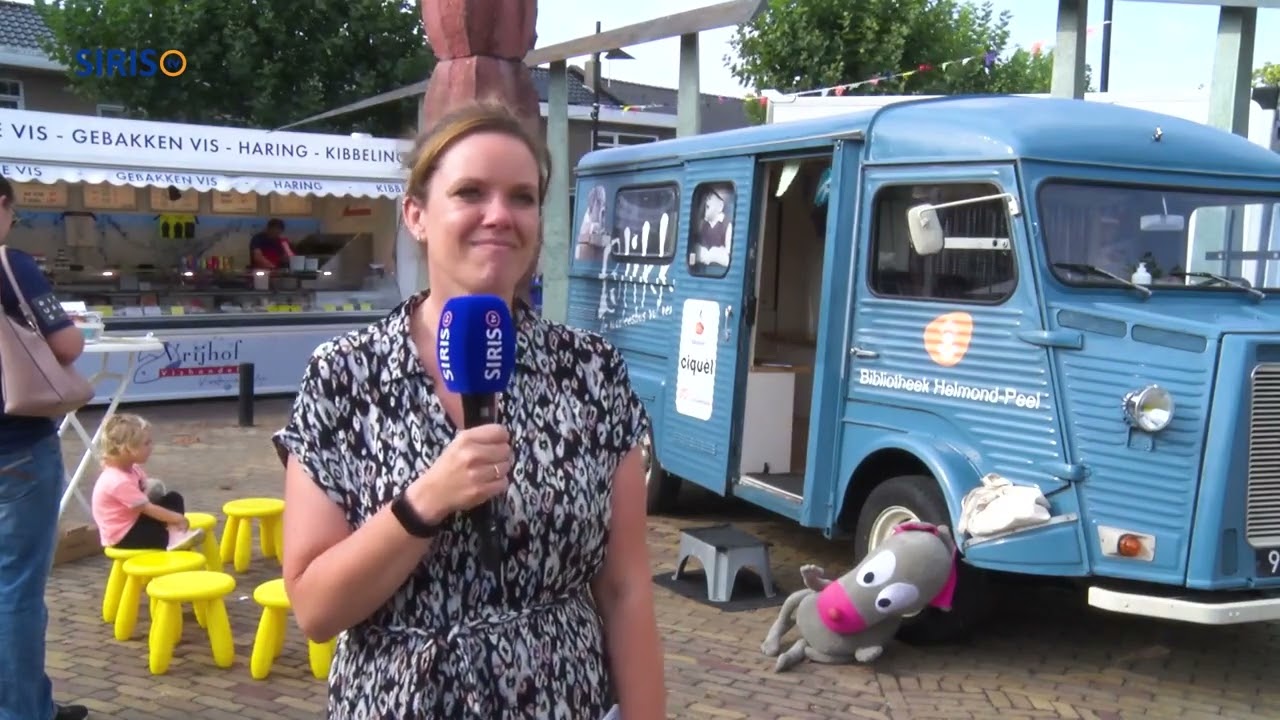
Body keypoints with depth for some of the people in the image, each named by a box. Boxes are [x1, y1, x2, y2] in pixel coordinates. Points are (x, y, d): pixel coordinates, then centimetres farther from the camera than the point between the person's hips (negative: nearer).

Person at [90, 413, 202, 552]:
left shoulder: (132, 469, 2)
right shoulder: (119, 481, -30)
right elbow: (148, 509, -28)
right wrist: (177, 518, -24)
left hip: (135, 520, 10)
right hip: (122, 536, -10)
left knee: (174, 499, -2)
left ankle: (176, 535, -20)